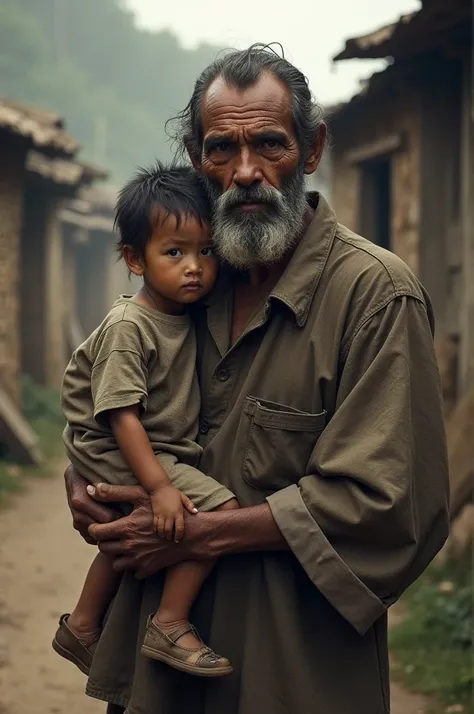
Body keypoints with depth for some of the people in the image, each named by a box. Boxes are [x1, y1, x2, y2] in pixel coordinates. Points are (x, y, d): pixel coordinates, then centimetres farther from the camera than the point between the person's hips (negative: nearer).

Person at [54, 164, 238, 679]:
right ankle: (170, 626, -12)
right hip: (117, 456, -10)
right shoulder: (129, 327, -23)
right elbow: (122, 415, -26)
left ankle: (82, 626, 50)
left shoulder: (187, 318, 3)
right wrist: (159, 487, -31)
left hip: (164, 451, 10)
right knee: (221, 510, -21)